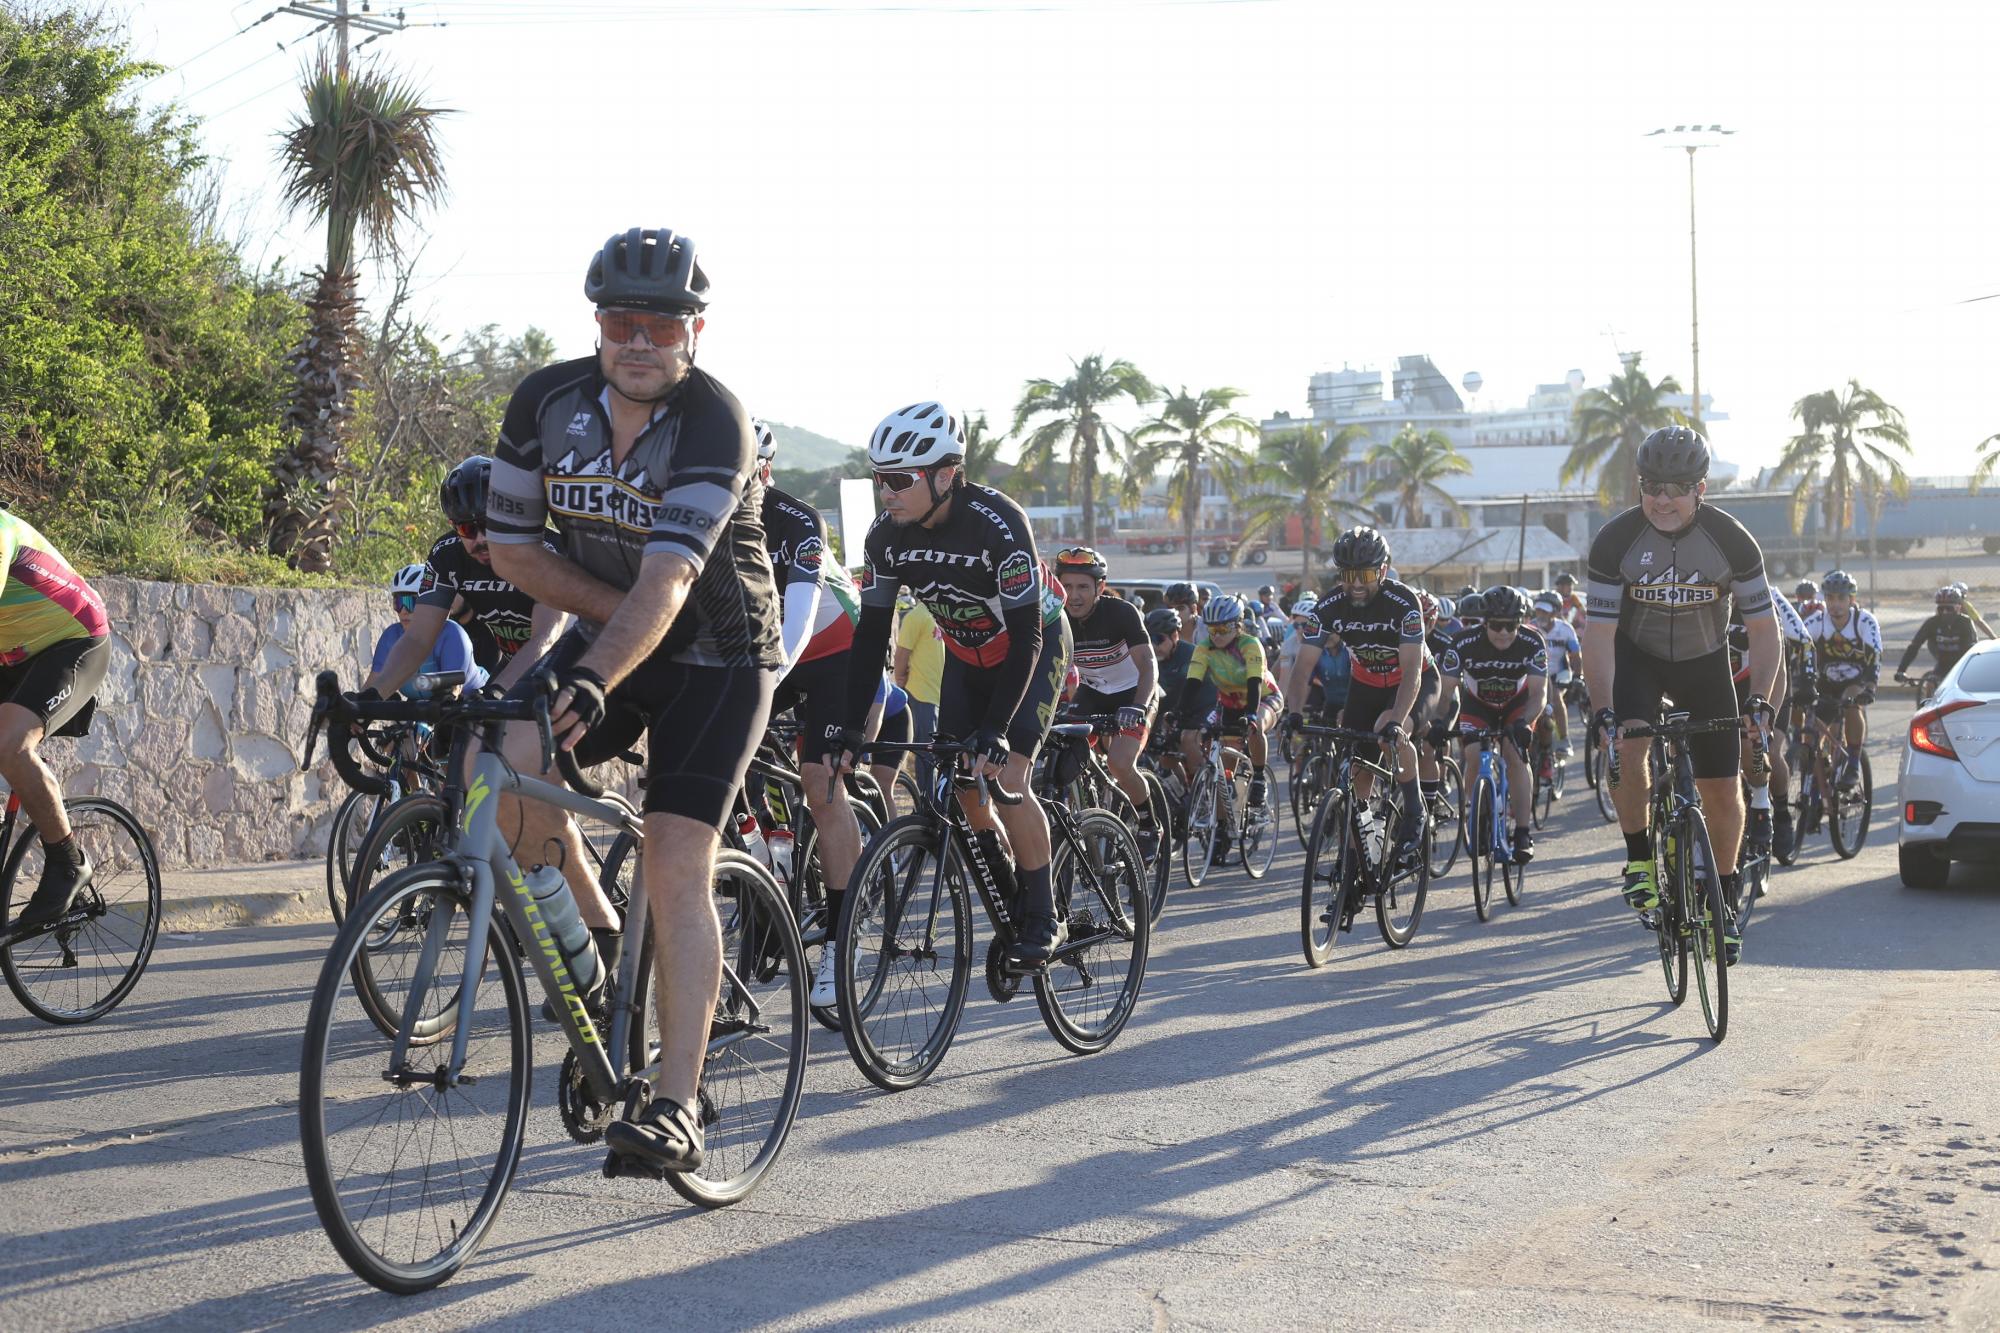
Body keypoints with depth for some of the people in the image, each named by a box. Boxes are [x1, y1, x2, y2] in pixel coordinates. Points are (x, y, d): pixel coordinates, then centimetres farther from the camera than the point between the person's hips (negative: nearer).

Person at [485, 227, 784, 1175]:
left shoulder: (713, 424, -25)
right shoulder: (548, 402, -9)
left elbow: (667, 580, -37)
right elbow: (509, 546, -3)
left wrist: (594, 684, -51)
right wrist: (617, 610, -14)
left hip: (718, 655, -4)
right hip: (608, 629, 5)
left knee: (676, 872, -15)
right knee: (505, 763, -23)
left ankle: (677, 1106, -12)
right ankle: (591, 933, 3)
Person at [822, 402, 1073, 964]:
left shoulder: (997, 523, -34)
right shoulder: (887, 536, -18)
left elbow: (1025, 634, -34)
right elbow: (871, 633, -13)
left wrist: (995, 729, -41)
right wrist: (850, 726, -21)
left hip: (1035, 645, -6)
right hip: (965, 650, 6)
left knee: (1005, 776, -18)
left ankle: (1044, 919, -5)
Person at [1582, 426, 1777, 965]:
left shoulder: (1731, 540, -21)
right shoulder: (1616, 540, -22)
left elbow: (1764, 627, -14)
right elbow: (1599, 632, -21)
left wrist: (1759, 699, -28)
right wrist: (1603, 709, -33)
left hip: (1704, 660, 1)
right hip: (1637, 655, -1)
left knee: (1722, 790, -1)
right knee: (1627, 745, -30)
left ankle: (1726, 895, 21)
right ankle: (1638, 855, -8)